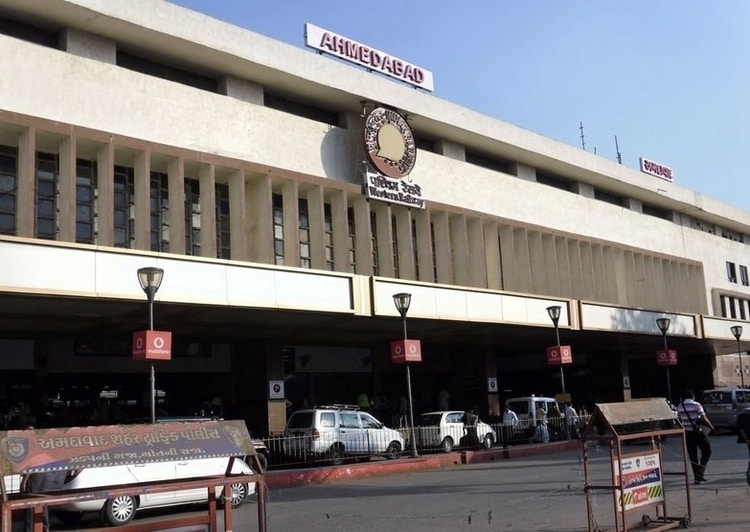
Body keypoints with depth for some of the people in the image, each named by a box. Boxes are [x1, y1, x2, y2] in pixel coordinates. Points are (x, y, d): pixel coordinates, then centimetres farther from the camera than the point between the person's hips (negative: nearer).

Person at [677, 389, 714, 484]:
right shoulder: (697, 405, -9)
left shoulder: (680, 407, 5)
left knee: (692, 456, 10)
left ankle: (697, 476, 10)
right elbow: (704, 419, -12)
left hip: (687, 433, 4)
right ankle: (700, 472, -1)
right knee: (706, 451, 11)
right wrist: (711, 426, 4)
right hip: (697, 432, -4)